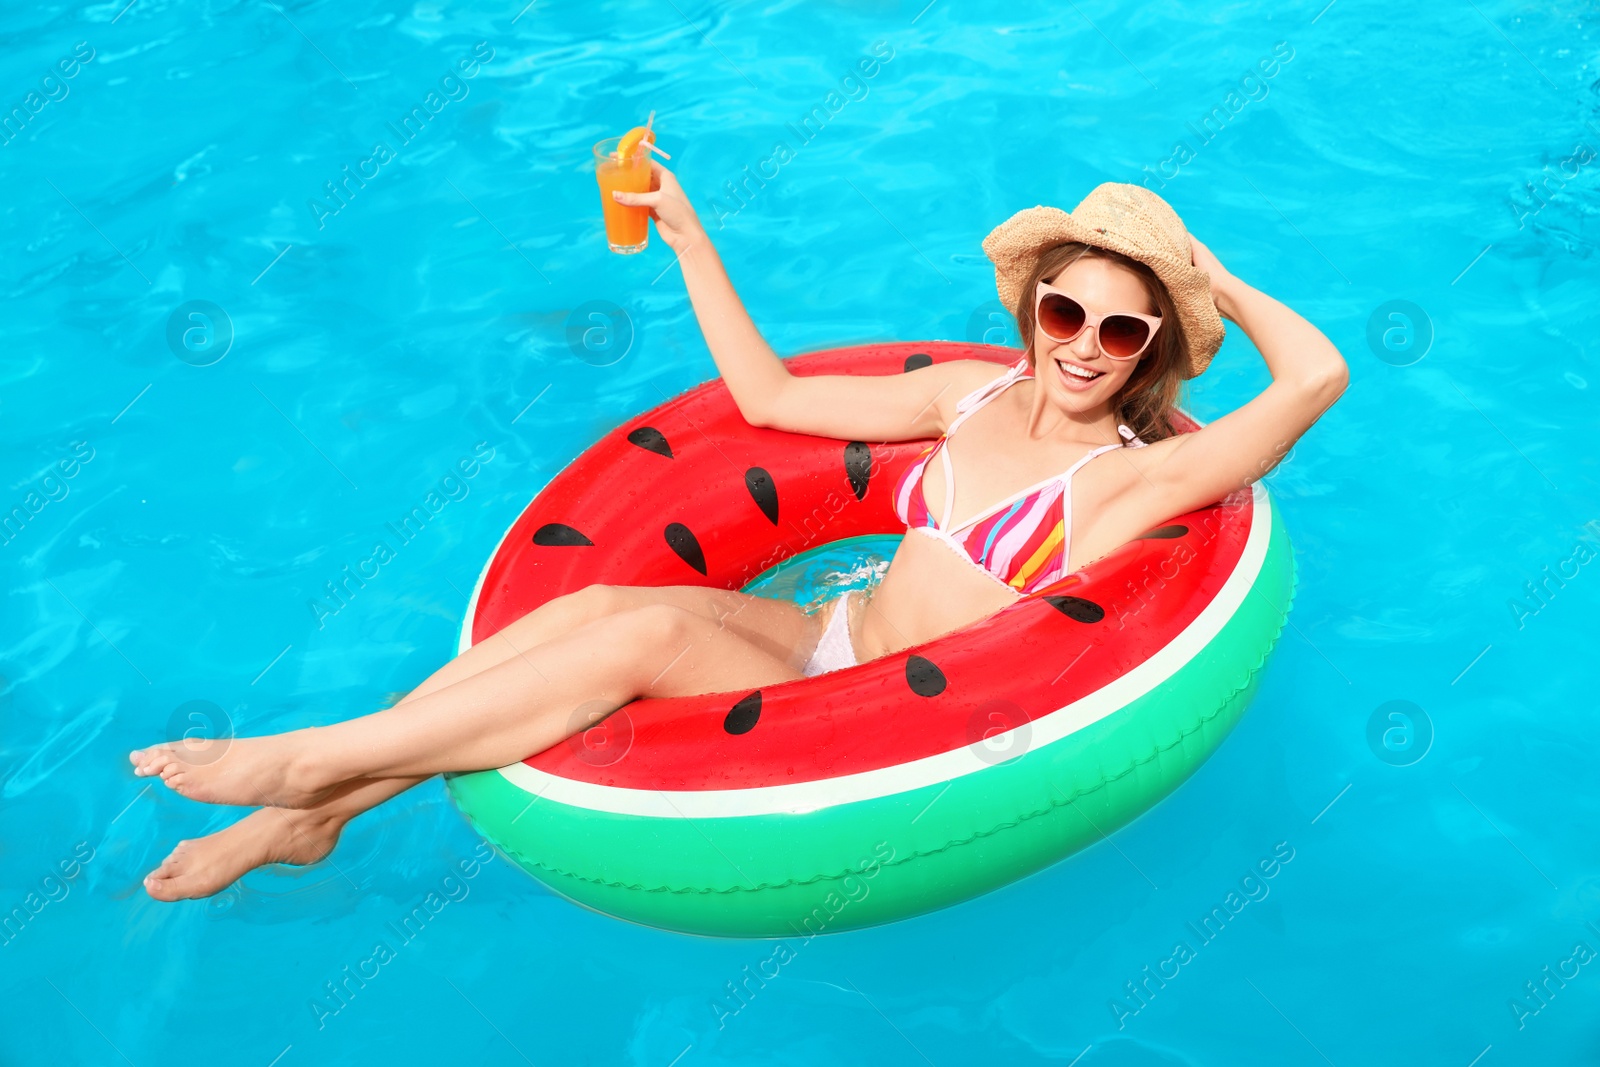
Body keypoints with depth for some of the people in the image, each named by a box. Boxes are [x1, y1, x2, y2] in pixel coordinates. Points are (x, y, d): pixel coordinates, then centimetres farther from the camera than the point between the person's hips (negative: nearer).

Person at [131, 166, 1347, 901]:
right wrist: (688, 233, 9)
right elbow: (768, 395, 10)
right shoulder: (975, 393, 7)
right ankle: (310, 810, -9)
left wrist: (1214, 276, -7)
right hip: (832, 638, 6)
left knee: (646, 634, -27)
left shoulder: (1130, 477, -10)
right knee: (593, 602, -19)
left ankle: (311, 764, -14)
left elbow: (1318, 377, -23)